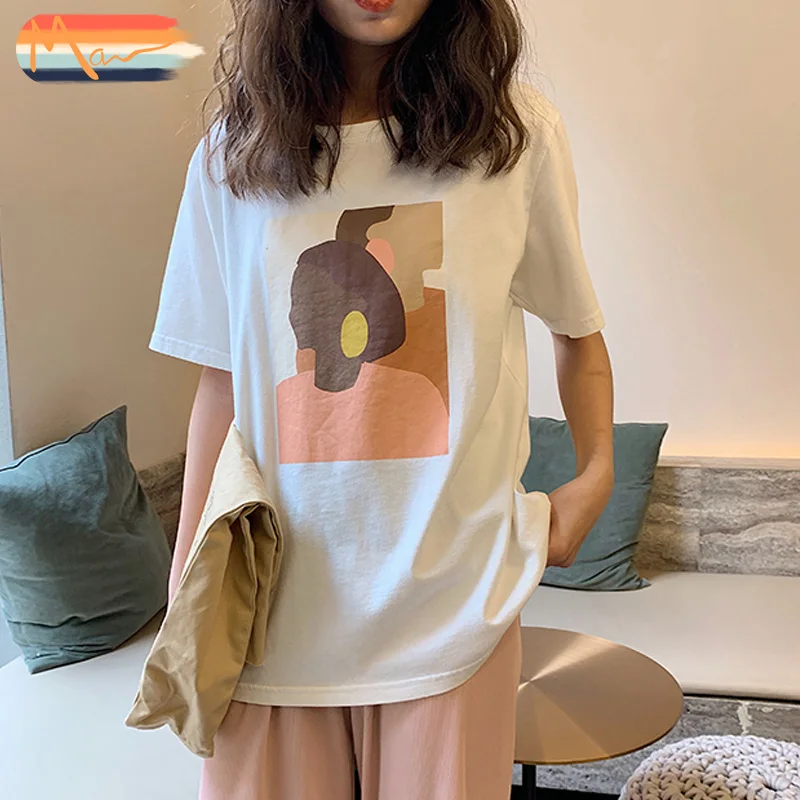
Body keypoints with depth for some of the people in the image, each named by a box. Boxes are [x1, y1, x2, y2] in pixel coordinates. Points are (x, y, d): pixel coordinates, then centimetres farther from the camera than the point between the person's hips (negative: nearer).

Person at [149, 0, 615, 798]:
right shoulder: (230, 156, 2)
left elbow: (577, 329, 10)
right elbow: (222, 379, 5)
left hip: (447, 596, 0)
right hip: (272, 596, 1)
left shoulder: (515, 132, -2)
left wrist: (596, 472, -3)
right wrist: (187, 582, 6)